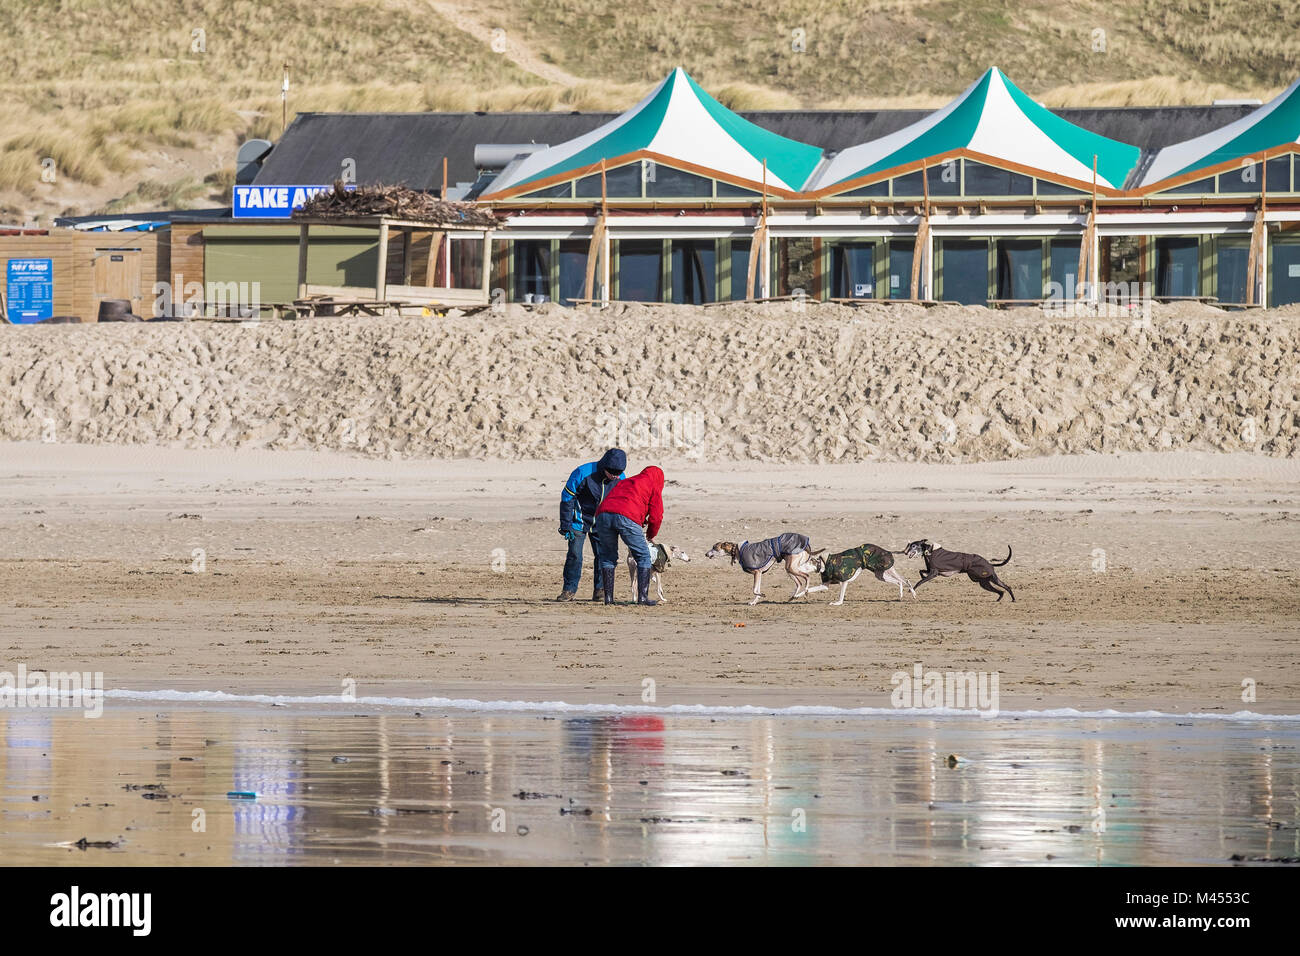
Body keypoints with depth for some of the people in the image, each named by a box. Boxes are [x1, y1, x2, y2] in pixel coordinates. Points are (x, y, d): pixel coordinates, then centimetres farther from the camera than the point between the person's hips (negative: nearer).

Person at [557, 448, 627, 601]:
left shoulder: (620, 479, -11)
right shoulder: (582, 473, -25)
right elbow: (567, 498, -16)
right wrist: (566, 526, -16)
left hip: (601, 520, 3)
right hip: (579, 519, -3)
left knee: (602, 554, -4)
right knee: (575, 554, -9)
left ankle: (599, 591, 6)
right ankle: (569, 590, 2)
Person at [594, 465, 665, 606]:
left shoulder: (625, 482, 37)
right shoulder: (654, 486, 20)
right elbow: (656, 516, 14)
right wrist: (651, 535, 34)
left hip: (603, 514, 5)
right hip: (627, 517, -5)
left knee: (608, 556, 19)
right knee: (643, 557, 9)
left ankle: (608, 597, 13)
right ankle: (643, 596, 1)